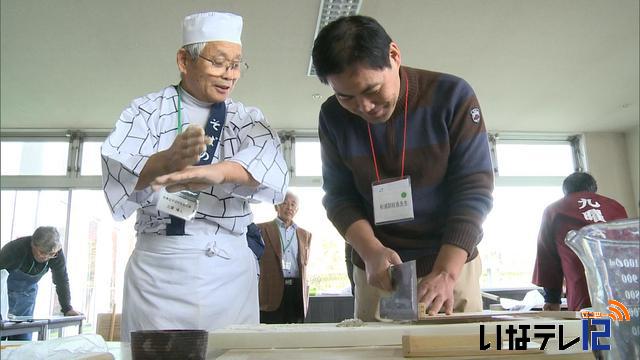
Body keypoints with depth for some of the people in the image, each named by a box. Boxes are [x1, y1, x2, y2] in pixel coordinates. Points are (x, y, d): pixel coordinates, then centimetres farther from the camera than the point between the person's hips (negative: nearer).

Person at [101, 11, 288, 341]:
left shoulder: (248, 119, 11)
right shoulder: (146, 110, 5)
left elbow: (268, 161, -10)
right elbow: (115, 169, -11)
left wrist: (217, 171, -31)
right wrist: (166, 161, -32)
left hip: (230, 269, 2)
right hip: (156, 265, -1)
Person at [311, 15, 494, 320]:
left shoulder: (452, 96, -13)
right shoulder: (333, 116, -5)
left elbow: (474, 190, -14)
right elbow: (339, 195, -2)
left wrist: (446, 273, -23)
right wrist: (371, 251, -20)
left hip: (452, 262, -1)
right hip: (377, 270, 2)